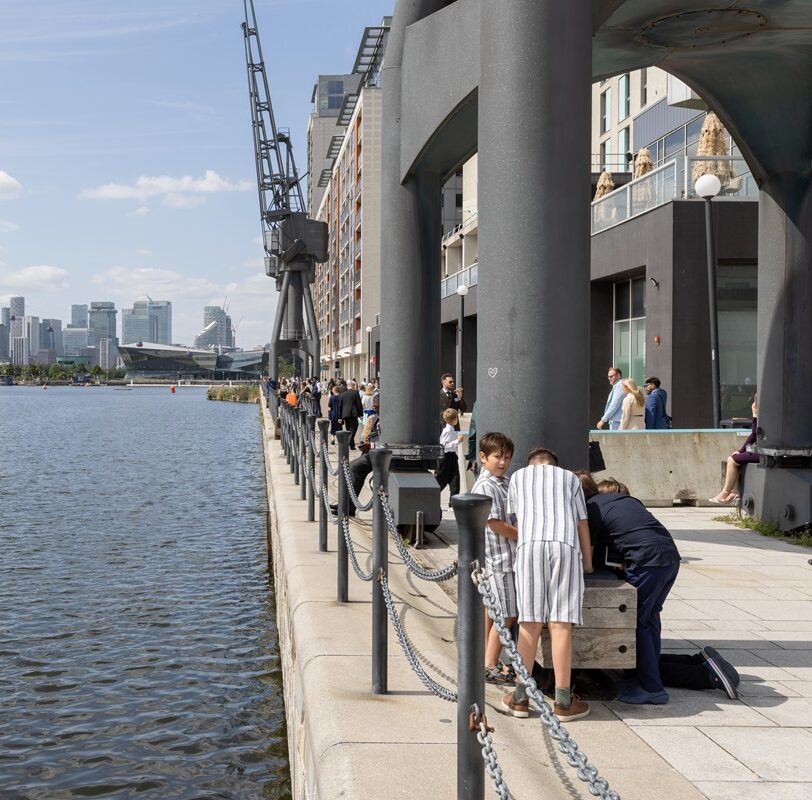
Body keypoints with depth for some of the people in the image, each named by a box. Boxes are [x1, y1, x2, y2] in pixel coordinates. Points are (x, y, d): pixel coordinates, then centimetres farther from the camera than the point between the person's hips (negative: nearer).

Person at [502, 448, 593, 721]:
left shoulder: (518, 477, 26)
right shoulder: (570, 478, 25)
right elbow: (582, 523, 22)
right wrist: (588, 562, 30)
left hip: (529, 545, 0)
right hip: (565, 545, 0)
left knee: (530, 622, 3)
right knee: (560, 624, -2)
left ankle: (521, 698, 8)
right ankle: (563, 702, 0)